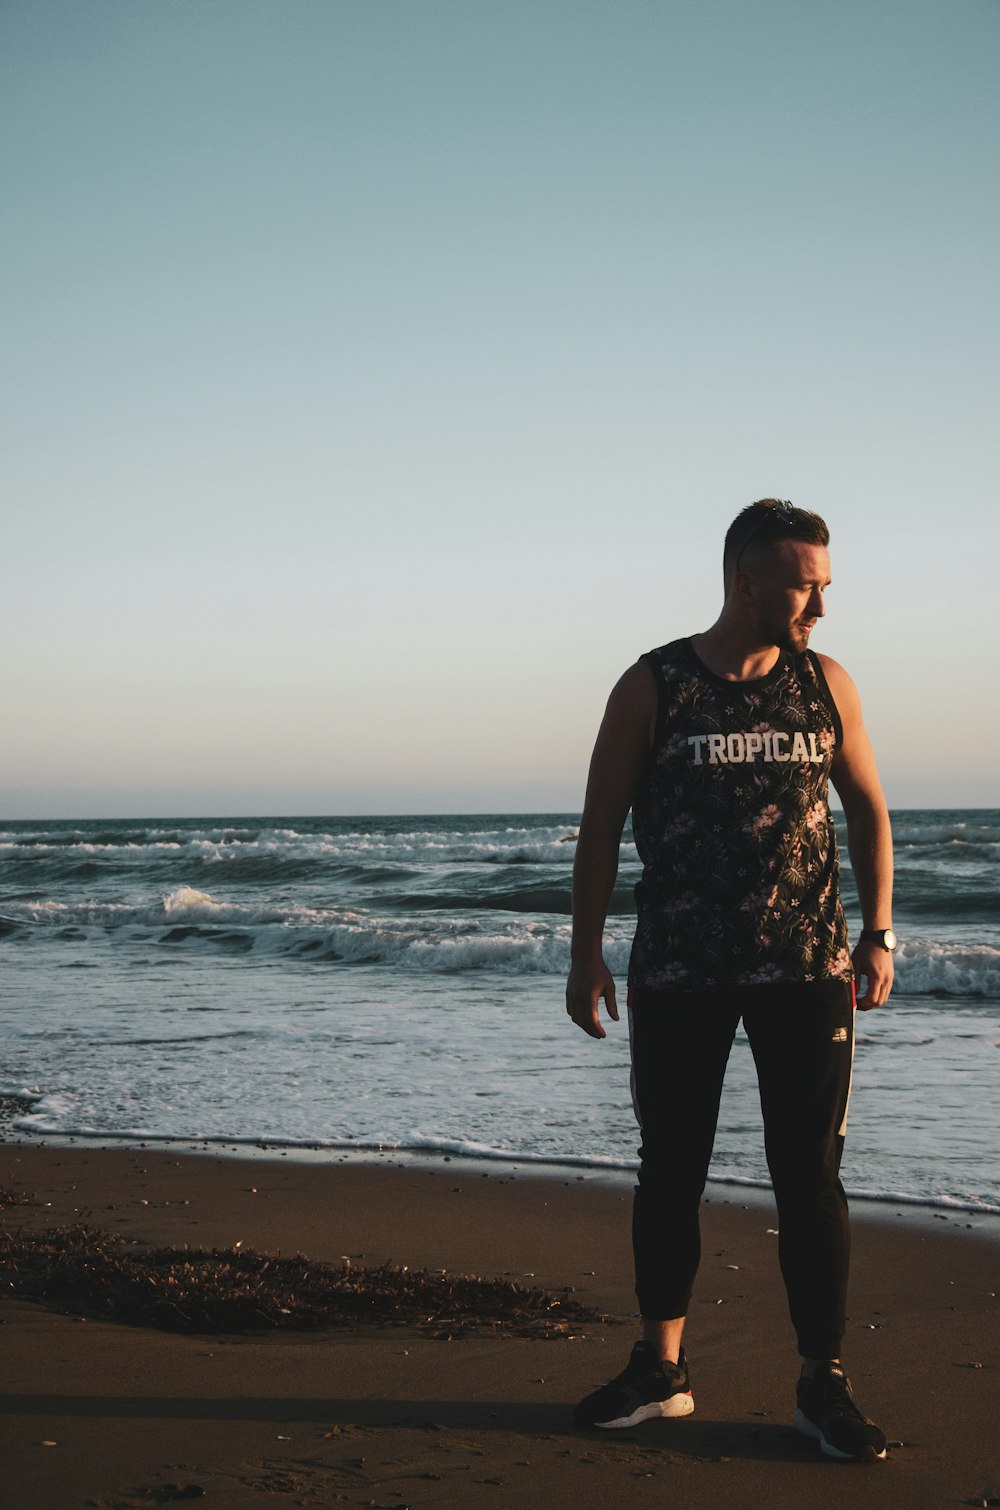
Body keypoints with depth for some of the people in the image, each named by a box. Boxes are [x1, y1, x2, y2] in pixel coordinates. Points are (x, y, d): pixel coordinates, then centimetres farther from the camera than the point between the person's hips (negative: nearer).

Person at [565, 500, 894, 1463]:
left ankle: (823, 1385, 11)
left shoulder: (826, 684, 4)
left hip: (806, 972, 1)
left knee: (810, 1176, 1)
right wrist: (586, 955, -1)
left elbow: (867, 808, 12)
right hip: (678, 976, -1)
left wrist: (878, 932, 4)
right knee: (669, 1170, 8)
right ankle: (660, 1370, 22)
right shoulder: (652, 688, -2)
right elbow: (600, 826, 1)